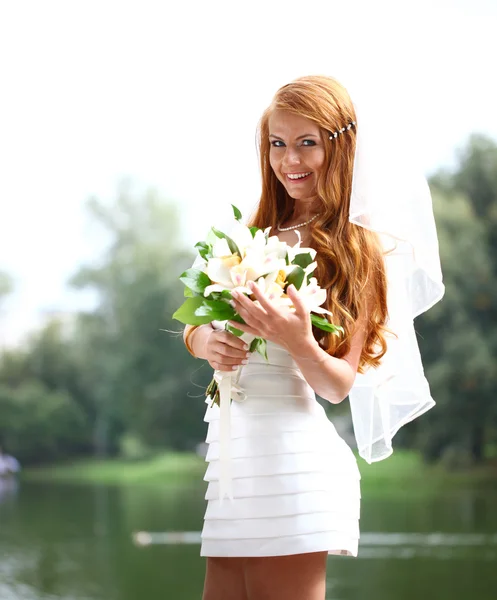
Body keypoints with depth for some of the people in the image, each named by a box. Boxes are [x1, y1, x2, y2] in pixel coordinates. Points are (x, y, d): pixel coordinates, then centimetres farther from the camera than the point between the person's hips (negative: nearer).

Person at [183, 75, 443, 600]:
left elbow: (340, 384, -5)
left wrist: (299, 344, -26)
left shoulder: (355, 249, -1)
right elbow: (195, 327, 14)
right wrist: (205, 342, -10)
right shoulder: (254, 233, 12)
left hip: (291, 453, -5)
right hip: (228, 447, 5)